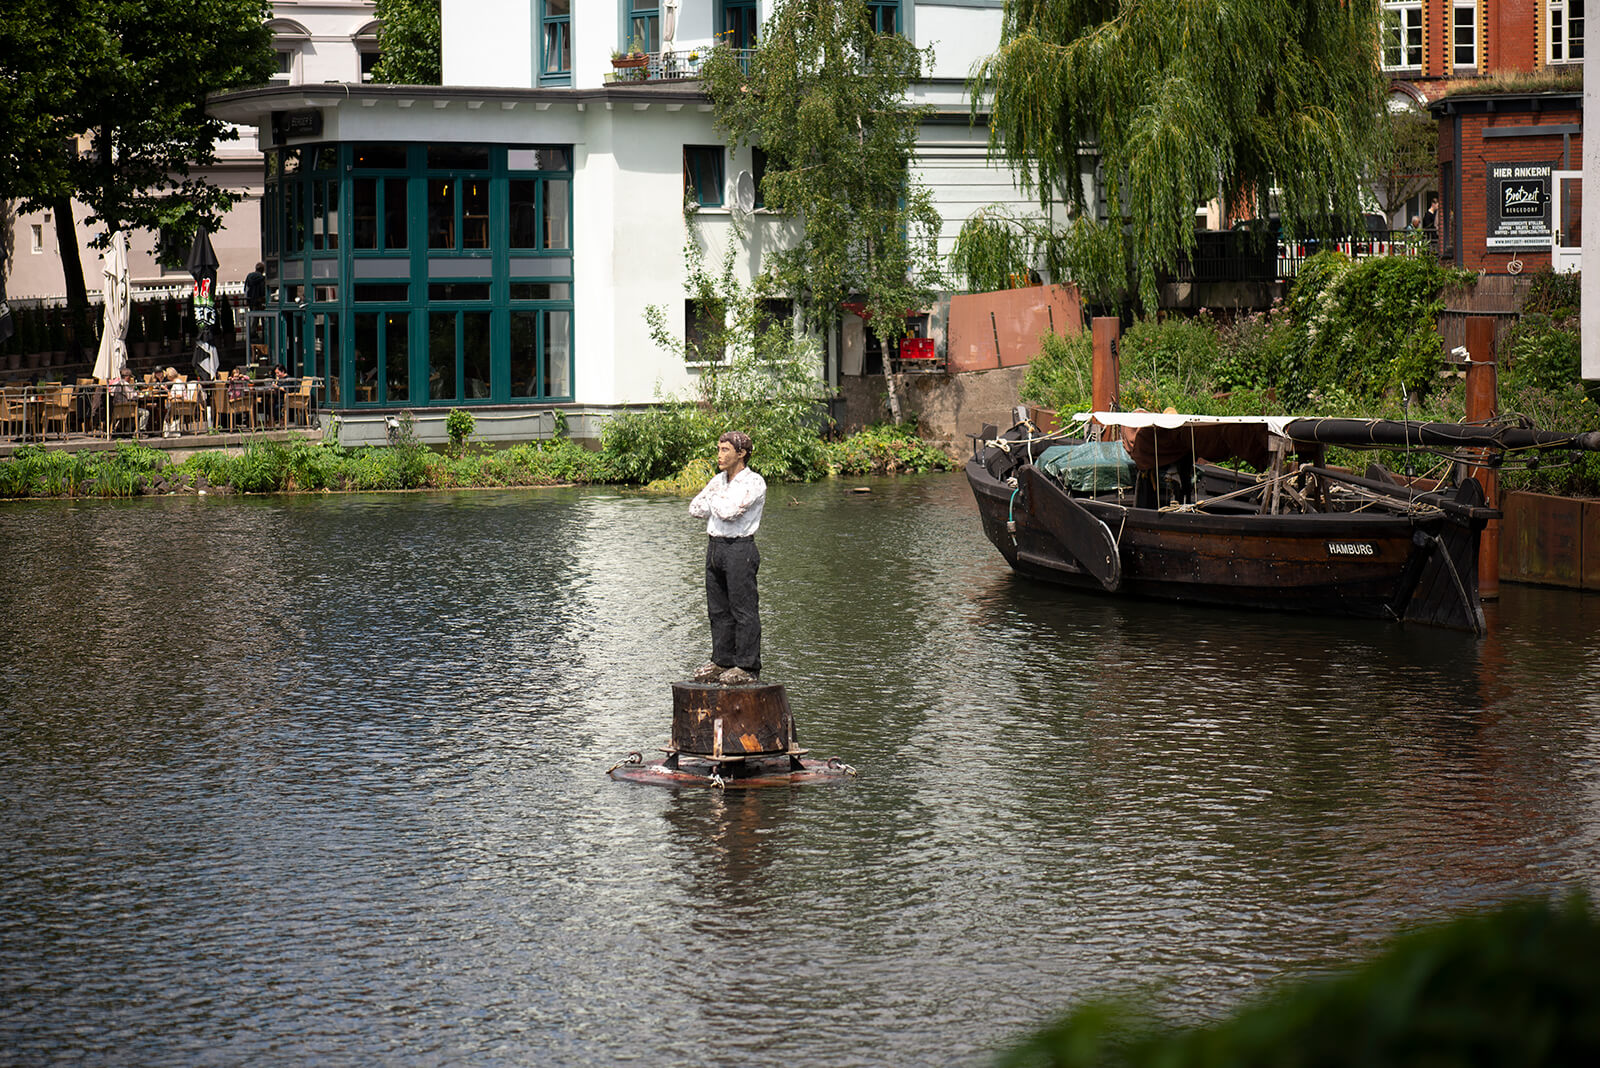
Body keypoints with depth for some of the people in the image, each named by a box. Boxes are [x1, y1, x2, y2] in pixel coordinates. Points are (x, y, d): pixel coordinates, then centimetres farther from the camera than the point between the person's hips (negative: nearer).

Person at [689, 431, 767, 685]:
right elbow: (695, 508, 10)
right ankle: (722, 662, 18)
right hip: (715, 547, 8)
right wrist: (720, 506, -4)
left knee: (743, 610, -5)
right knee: (718, 609, 10)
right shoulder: (719, 480, 15)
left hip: (739, 549, -8)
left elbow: (729, 511, -20)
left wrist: (715, 501, 0)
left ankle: (747, 667, -2)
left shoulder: (754, 483, -9)